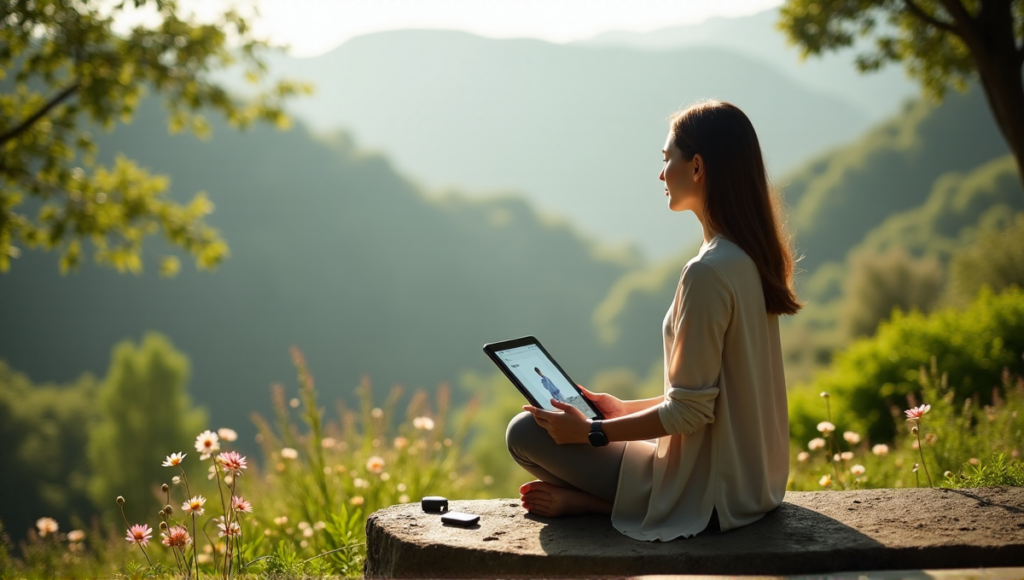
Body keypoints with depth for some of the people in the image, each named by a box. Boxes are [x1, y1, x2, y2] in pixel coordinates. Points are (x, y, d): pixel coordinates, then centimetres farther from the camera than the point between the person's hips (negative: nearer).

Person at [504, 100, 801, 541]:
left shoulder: (708, 273, -25)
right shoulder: (752, 257, 5)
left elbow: (689, 411, -23)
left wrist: (592, 433, -13)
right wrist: (627, 409, 14)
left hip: (709, 494, -10)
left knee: (526, 432, -5)